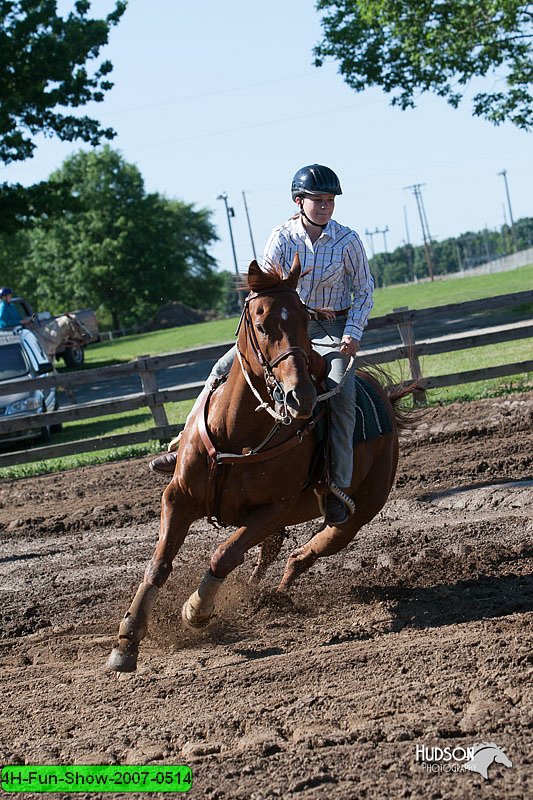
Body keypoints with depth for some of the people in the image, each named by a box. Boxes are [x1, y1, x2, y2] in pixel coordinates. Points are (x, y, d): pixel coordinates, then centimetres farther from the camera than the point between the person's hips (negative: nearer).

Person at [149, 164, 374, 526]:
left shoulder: (348, 240, -6)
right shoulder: (282, 237, -3)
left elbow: (364, 292, 1)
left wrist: (353, 334, -13)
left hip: (333, 330, -3)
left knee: (341, 394, -30)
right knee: (226, 369, -12)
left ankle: (340, 486, -27)